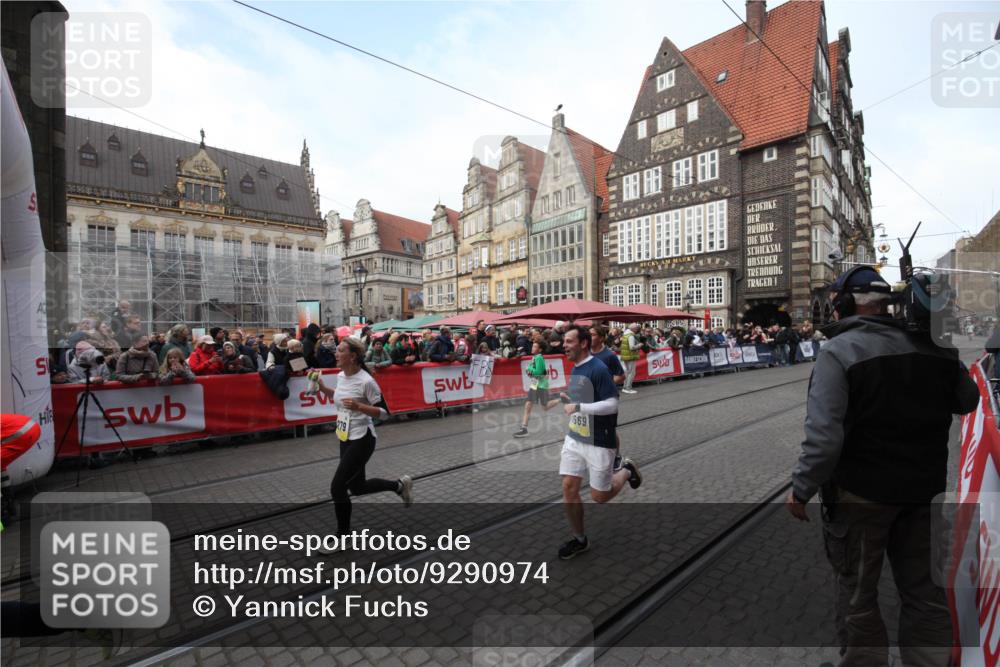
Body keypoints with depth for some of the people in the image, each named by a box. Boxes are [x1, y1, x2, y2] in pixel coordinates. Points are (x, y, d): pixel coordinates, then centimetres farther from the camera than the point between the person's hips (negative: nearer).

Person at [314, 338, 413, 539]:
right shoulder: (341, 376, 2)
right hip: (345, 439, 9)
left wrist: (359, 406, -31)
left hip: (361, 440, -9)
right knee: (357, 488, 17)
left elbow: (385, 413, -18)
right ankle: (399, 485, 37)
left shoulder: (366, 381, -22)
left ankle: (343, 536, 17)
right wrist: (323, 388, 8)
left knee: (337, 487, -5)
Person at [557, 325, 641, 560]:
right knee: (569, 488, 3)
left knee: (599, 496, 6)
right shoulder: (575, 369, 8)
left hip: (599, 442, -7)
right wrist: (565, 398, 7)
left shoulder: (598, 369, -19)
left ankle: (627, 471, 34)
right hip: (574, 439, 7)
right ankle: (580, 539, 22)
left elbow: (612, 405, -23)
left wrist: (577, 407, -24)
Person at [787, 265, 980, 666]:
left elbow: (824, 436, -26)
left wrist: (801, 490, -15)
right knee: (922, 587, 23)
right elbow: (967, 401, 18)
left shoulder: (840, 351, -20)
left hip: (860, 493, -6)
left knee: (856, 593, 13)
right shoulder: (933, 346, 0)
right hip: (922, 487, 6)